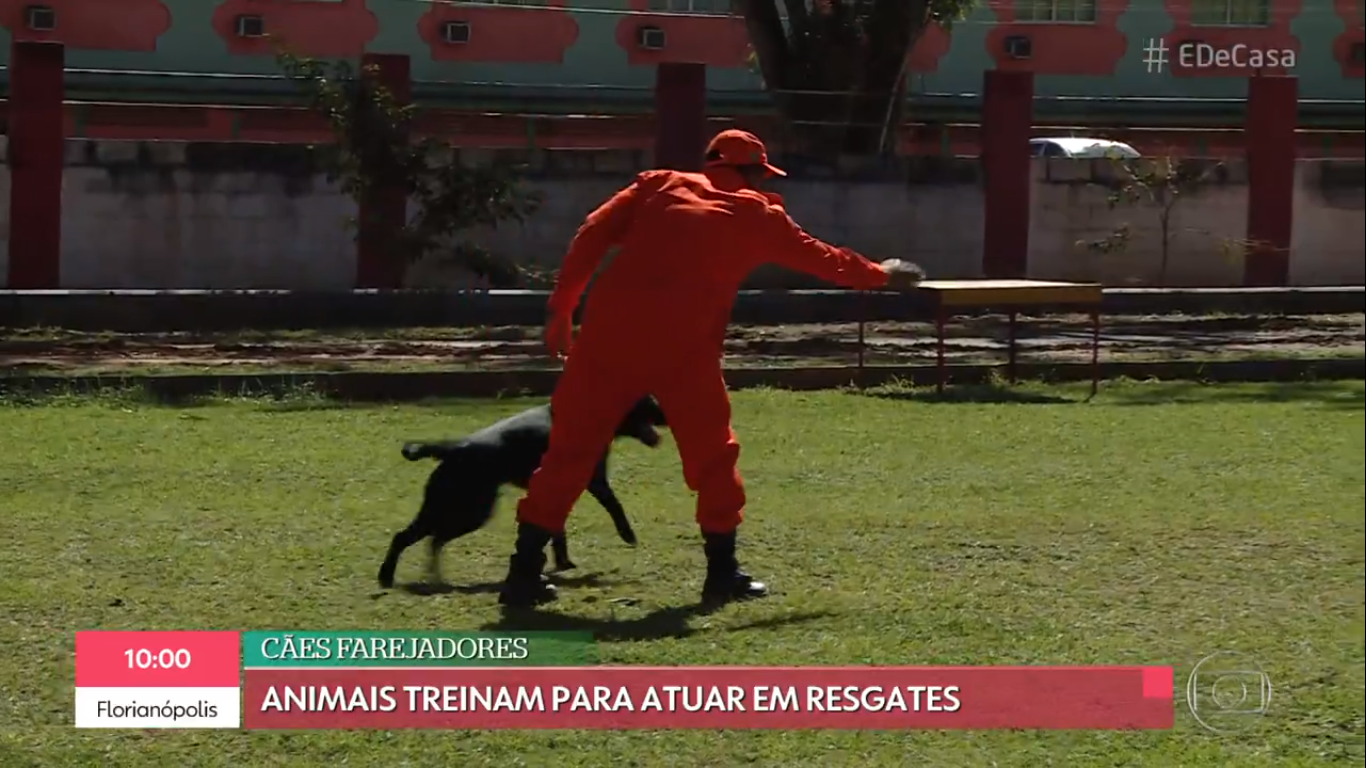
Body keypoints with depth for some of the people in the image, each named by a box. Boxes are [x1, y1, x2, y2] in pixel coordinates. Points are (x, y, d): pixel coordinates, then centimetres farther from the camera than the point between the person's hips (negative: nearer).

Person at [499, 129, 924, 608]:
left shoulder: (660, 185, 20)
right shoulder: (757, 215, 16)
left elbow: (592, 236, 9)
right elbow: (820, 259, 28)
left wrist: (561, 309, 10)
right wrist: (881, 276, 45)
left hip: (610, 330, 2)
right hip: (685, 345, -2)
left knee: (571, 445, 6)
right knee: (711, 452, 16)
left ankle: (525, 572, 2)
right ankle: (722, 573, 17)